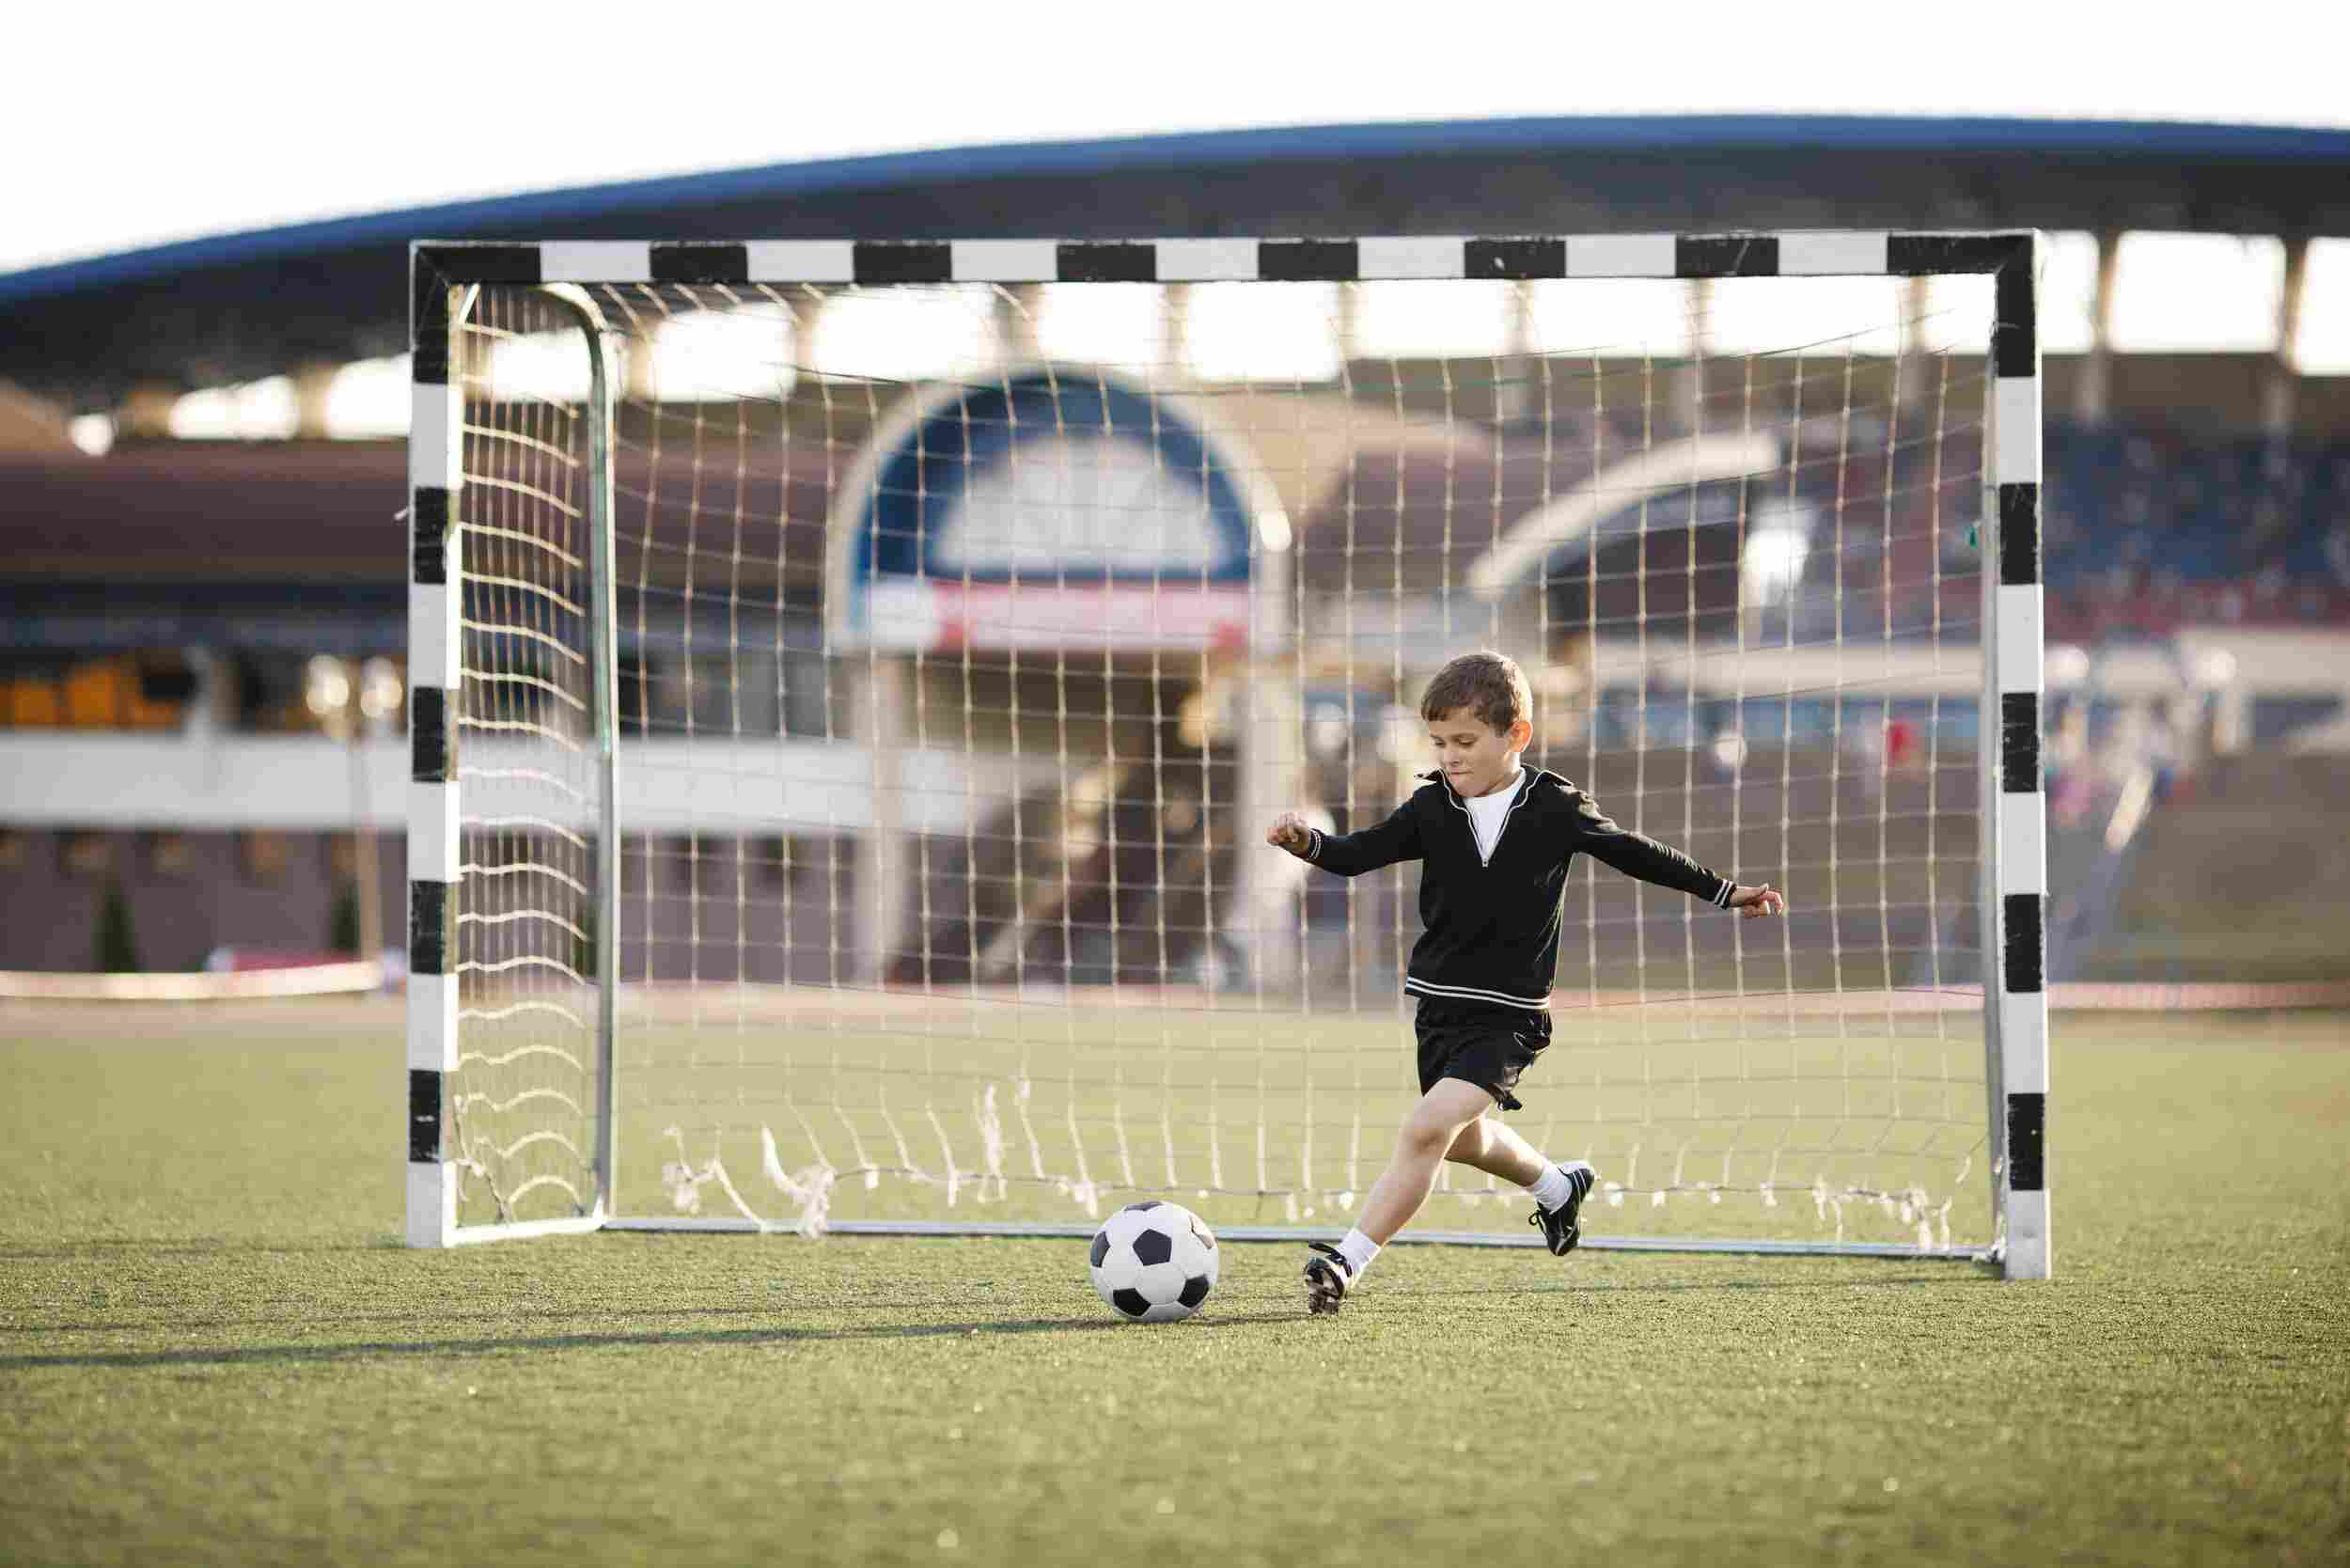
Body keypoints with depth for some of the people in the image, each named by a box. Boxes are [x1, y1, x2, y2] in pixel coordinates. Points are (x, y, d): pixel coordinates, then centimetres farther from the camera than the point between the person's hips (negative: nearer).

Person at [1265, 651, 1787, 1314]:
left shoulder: (1555, 809, -7)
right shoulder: (1432, 806, -1)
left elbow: (1635, 854, 6)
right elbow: (1361, 853, -8)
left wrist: (1727, 891, 15)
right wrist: (1308, 841, -30)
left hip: (1507, 1015, -5)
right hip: (1440, 1002, 5)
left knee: (1427, 1128, -22)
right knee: (1462, 1138, 25)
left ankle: (1349, 1260, -22)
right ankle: (1559, 1185, 54)